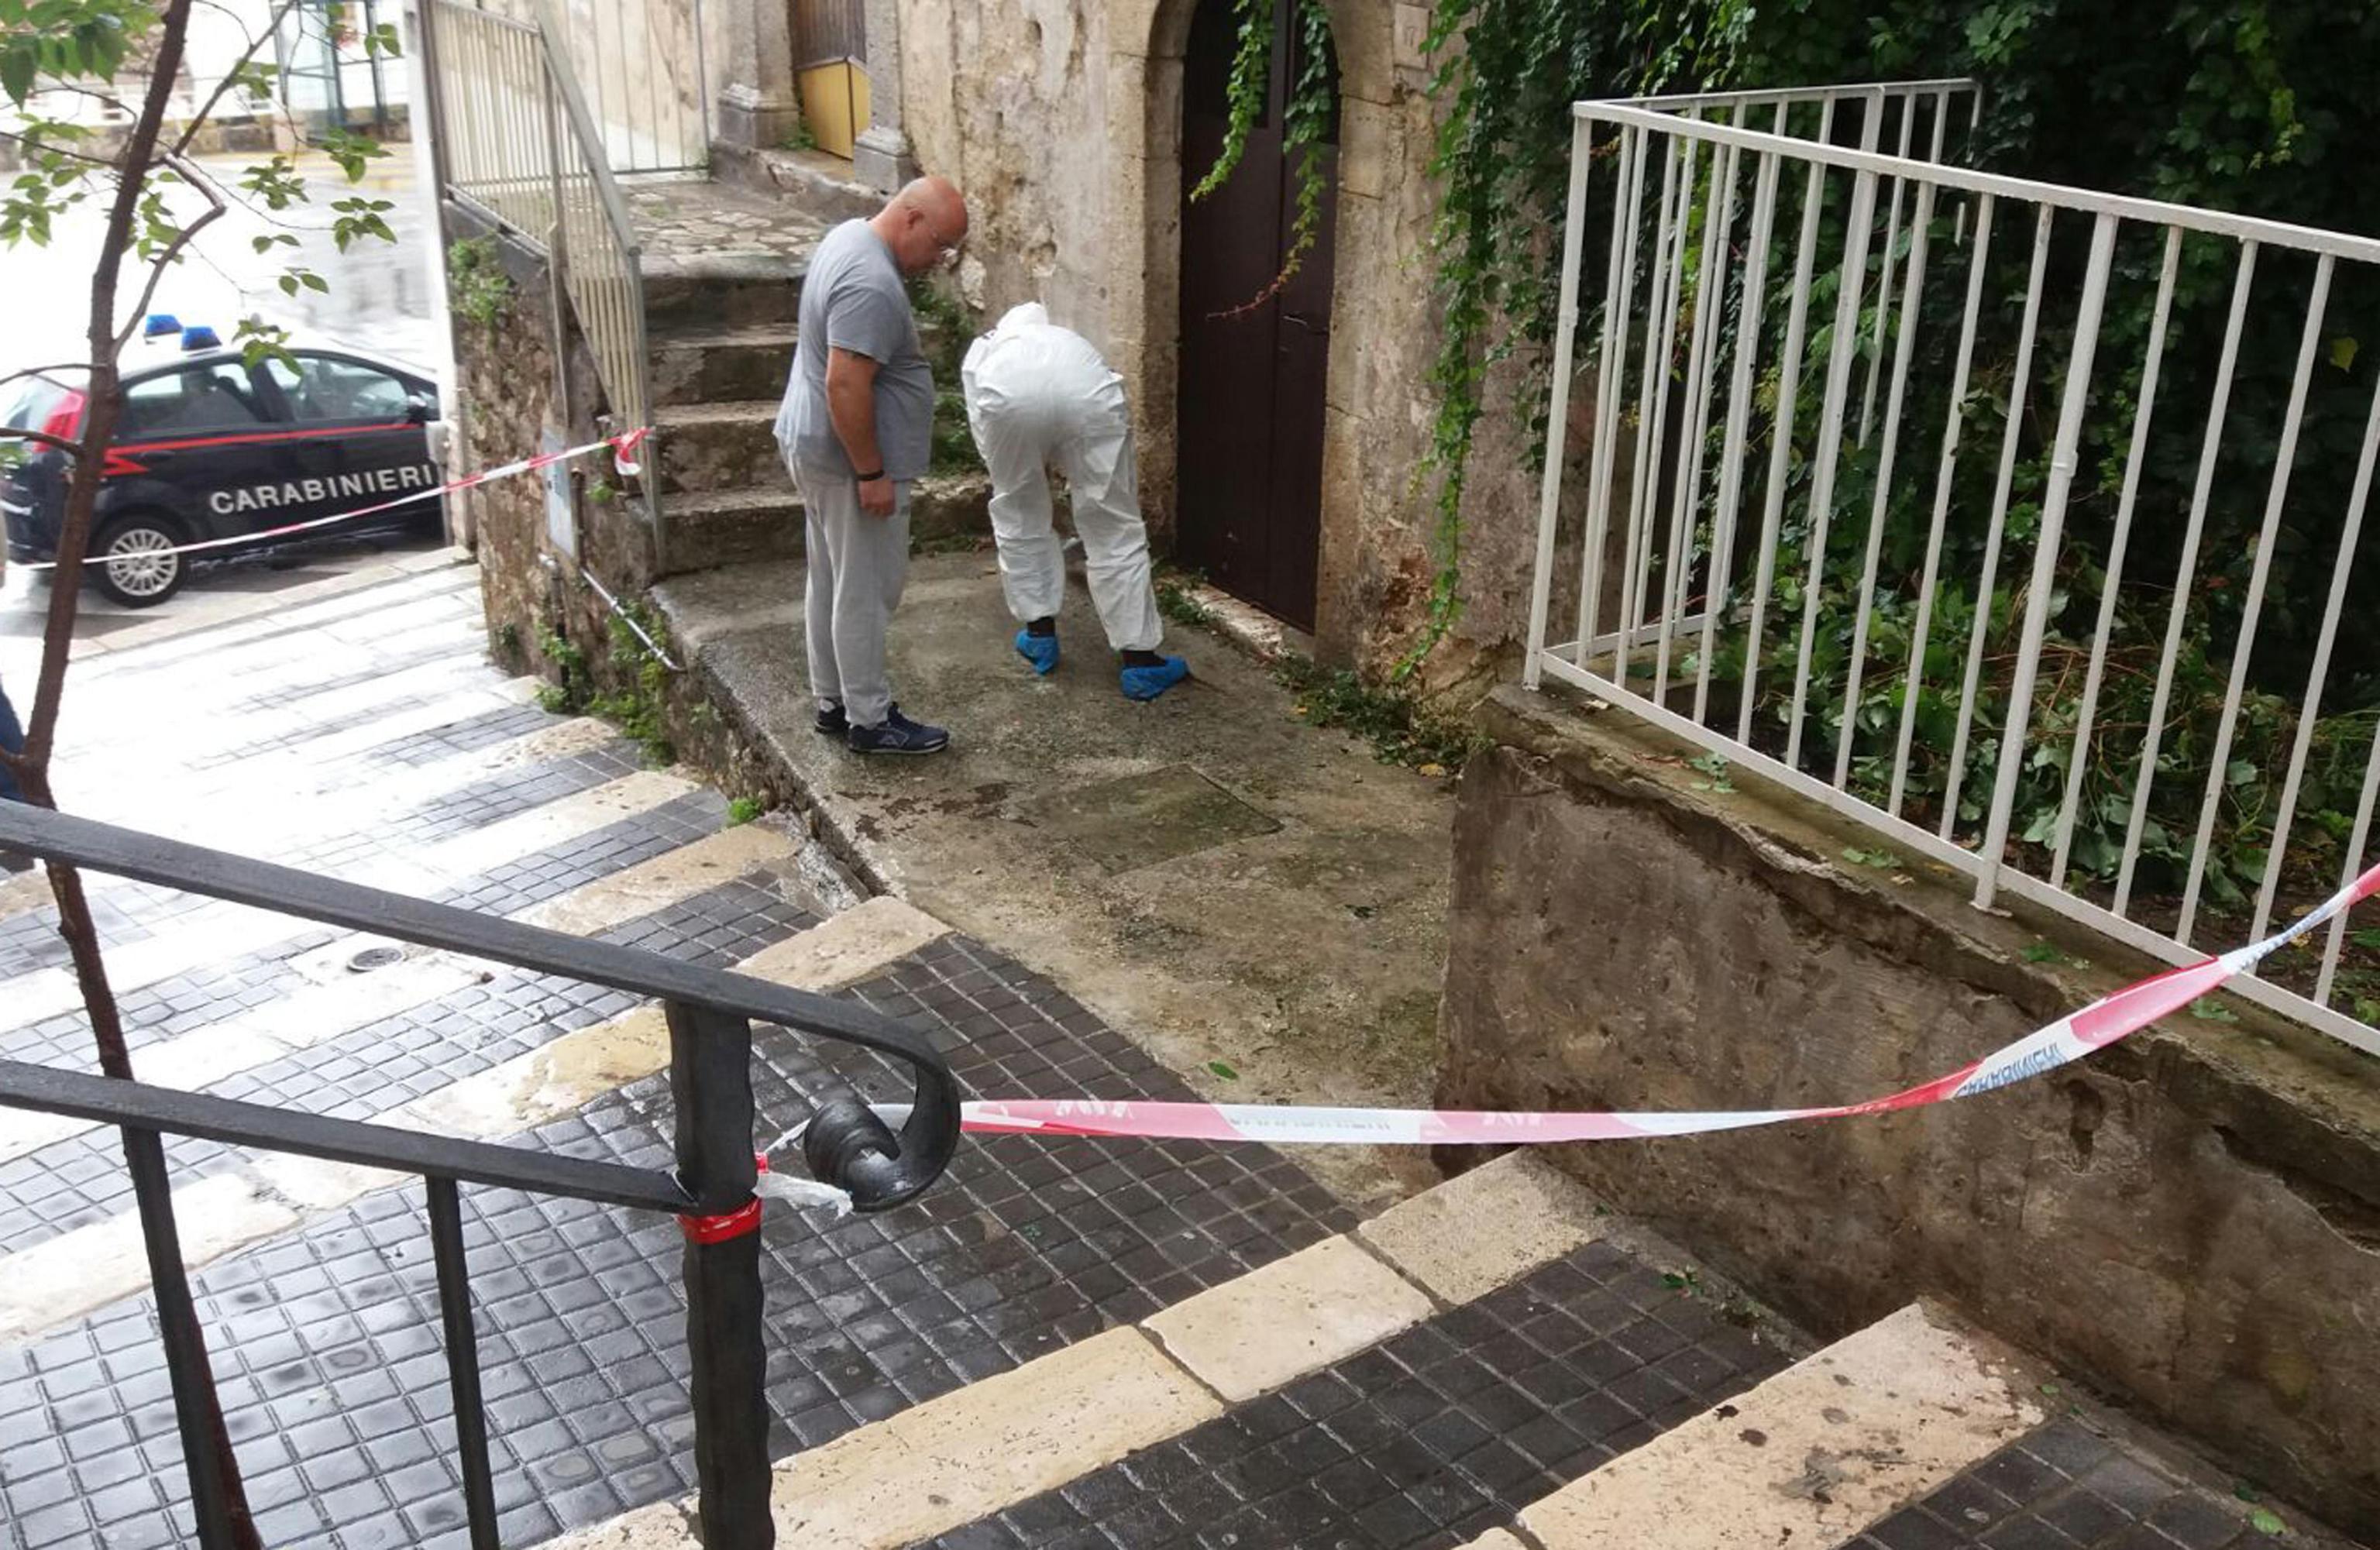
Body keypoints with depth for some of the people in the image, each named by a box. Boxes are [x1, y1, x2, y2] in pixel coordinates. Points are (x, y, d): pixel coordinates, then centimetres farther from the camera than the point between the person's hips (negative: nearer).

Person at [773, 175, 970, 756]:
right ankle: (869, 720, 10)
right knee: (865, 592, 0)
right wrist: (873, 473, -23)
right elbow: (847, 387, -29)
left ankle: (832, 701, 27)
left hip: (813, 445, 11)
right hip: (848, 458, -11)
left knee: (830, 581, 17)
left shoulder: (851, 235, 7)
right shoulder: (872, 284, -26)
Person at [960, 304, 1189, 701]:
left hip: (1009, 393, -1)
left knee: (1018, 516, 25)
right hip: (1085, 390, 1)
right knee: (1115, 530, 13)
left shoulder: (982, 352, 42)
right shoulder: (1070, 342, 45)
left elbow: (984, 437, 33)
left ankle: (1039, 633, 35)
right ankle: (1138, 658, 15)